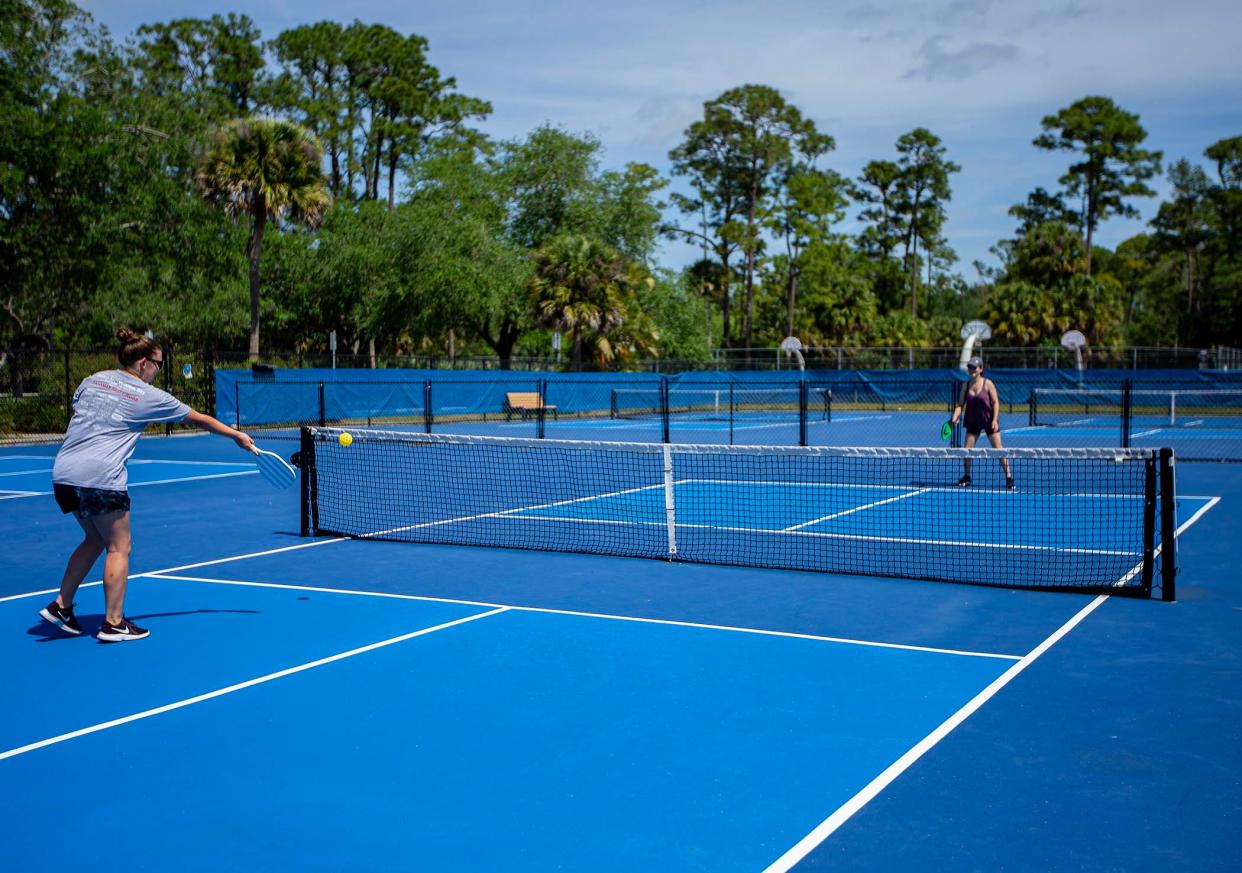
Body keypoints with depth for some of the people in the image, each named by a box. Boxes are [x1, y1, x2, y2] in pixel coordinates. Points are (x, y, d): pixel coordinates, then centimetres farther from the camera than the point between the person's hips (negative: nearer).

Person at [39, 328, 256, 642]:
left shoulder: (93, 380, 13)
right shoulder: (149, 396, -1)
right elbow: (200, 419, 8)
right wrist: (237, 435, 20)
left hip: (63, 472, 7)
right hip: (100, 477, -7)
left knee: (95, 539, 23)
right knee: (119, 547, 4)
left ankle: (61, 606, 24)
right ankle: (113, 623, 4)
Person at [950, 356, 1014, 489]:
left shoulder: (988, 384, -10)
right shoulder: (966, 386, 1)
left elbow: (995, 402, -9)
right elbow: (960, 404, 2)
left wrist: (995, 420, -17)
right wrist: (955, 417, -15)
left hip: (989, 421, -4)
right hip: (973, 421, 4)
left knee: (998, 449, -4)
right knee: (967, 449, -1)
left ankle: (1009, 477, 3)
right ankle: (966, 477, 15)